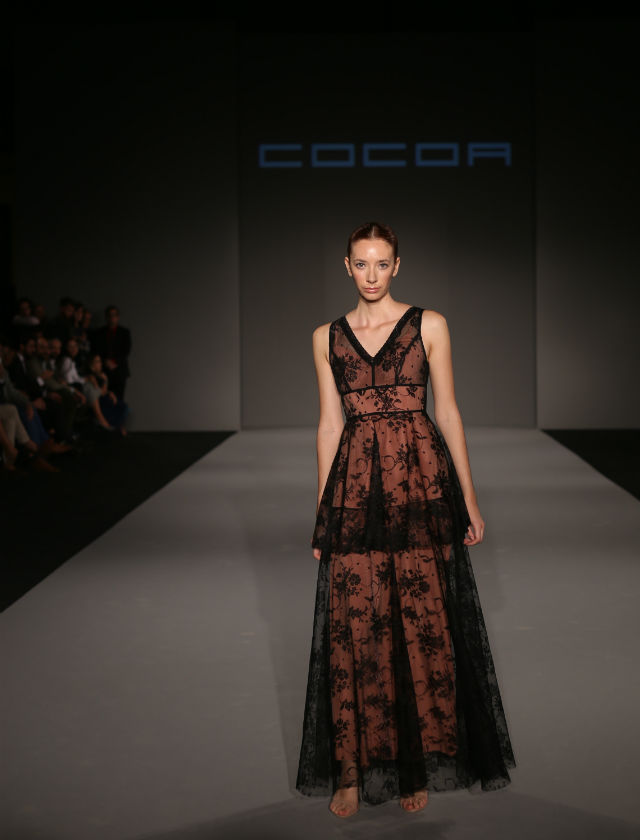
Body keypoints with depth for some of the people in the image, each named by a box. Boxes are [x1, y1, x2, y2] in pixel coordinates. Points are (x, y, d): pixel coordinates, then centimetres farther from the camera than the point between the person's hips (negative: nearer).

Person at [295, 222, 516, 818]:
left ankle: (420, 763, 15)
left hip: (420, 483, -1)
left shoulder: (429, 326, 4)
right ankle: (352, 768, 11)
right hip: (354, 489, 2)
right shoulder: (327, 338, 10)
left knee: (423, 623, 1)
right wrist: (321, 512, 10)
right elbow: (329, 423, 11)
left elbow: (447, 412, 5)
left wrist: (469, 499, 2)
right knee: (354, 627, 0)